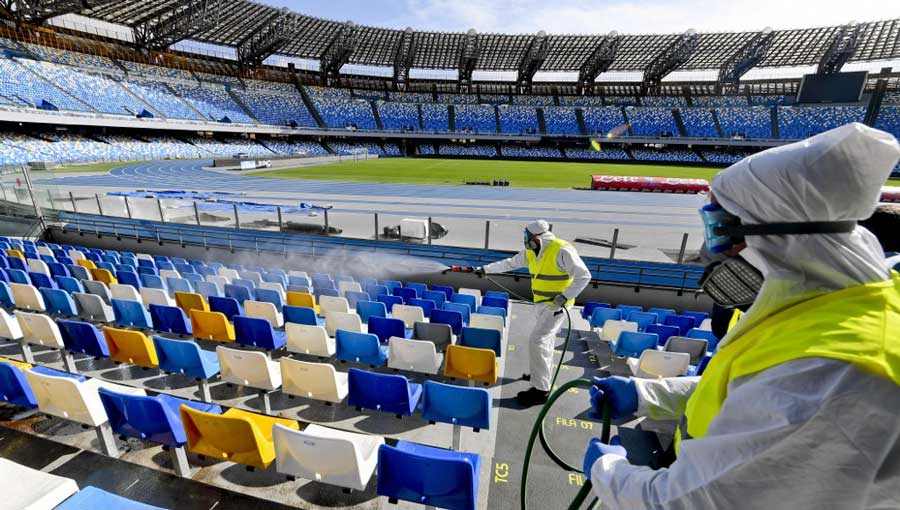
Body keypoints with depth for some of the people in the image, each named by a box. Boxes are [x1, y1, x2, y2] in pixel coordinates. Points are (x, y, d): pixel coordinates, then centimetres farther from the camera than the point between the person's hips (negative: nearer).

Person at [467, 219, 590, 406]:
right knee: (546, 339, 21)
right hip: (541, 303, 8)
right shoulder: (531, 252, 3)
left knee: (537, 341, -13)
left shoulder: (562, 251, -22)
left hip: (556, 305, -8)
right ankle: (542, 374, 40)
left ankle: (541, 390, -4)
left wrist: (565, 296, -29)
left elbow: (583, 276, -22)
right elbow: (509, 263, 13)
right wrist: (484, 269, 14)